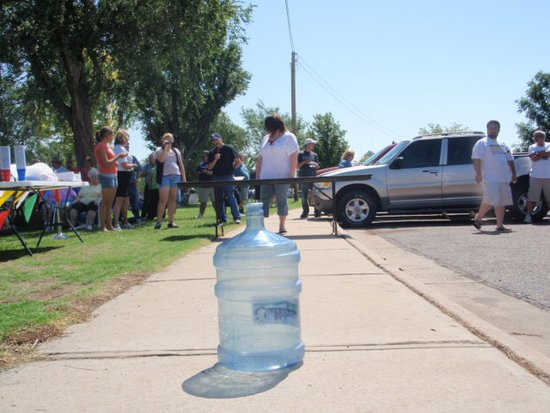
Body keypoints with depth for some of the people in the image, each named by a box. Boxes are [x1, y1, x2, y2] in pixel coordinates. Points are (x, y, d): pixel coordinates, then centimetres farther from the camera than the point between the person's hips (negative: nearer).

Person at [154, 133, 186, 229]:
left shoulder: (176, 151, 18)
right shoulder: (159, 150, 6)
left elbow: (181, 165, 17)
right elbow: (161, 159, -15)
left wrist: (184, 178, 9)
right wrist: (165, 148, -11)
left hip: (176, 176, 4)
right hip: (164, 177, -4)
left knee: (173, 199, 3)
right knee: (163, 199, -10)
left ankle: (171, 221, 6)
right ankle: (159, 221, -8)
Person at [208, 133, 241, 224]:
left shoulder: (229, 149, 2)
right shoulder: (212, 153, 13)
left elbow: (238, 162, 3)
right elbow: (209, 167, 7)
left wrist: (231, 168, 3)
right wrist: (215, 160, -7)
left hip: (228, 177, -5)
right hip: (216, 178, 5)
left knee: (231, 197, -9)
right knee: (218, 199, 5)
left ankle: (237, 217, -6)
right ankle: (222, 218, 11)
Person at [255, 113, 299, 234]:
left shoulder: (288, 137, 0)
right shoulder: (266, 138, 16)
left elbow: (294, 157, -8)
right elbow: (260, 159, 17)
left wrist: (291, 175, -15)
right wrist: (257, 175, 10)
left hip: (282, 177, -5)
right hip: (266, 177, 5)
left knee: (282, 201, 2)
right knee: (263, 201, -1)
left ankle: (282, 226, 11)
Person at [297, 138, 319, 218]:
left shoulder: (314, 155, 16)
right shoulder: (301, 154, 4)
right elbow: (297, 166, 3)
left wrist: (316, 165, -2)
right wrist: (304, 162, -12)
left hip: (313, 177, 3)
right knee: (305, 196, -3)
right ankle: (305, 212, 3)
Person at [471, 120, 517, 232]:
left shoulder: (503, 145, 21)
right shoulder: (482, 143, 0)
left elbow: (510, 160, 24)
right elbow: (477, 159, -10)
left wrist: (513, 173, 14)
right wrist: (478, 174, -20)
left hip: (504, 179, 7)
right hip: (490, 178, -7)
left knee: (502, 202, 3)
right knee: (490, 201, -14)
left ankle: (500, 225, 6)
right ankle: (478, 217, 7)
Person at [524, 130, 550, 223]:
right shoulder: (532, 147, 7)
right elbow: (533, 158, -10)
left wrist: (538, 154, -9)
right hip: (535, 176, -1)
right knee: (532, 198, -5)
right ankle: (528, 216, -3)